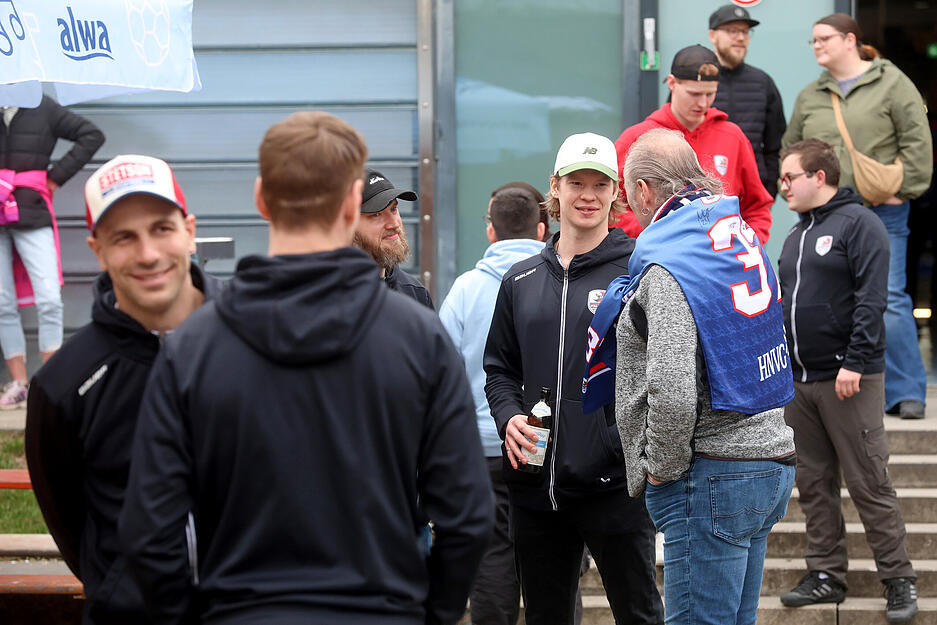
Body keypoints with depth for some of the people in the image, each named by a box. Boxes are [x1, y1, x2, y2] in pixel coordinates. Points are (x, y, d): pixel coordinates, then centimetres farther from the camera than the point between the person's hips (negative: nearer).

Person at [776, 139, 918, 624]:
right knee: (814, 484, 10)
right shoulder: (796, 234, 18)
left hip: (847, 380, -8)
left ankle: (898, 580, 1)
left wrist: (855, 362, -21)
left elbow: (871, 300, -15)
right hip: (798, 382, 8)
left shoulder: (858, 223, -7)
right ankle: (826, 575, 17)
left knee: (869, 483, -5)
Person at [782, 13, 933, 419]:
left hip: (881, 213, -5)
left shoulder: (891, 84, 1)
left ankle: (906, 393, -1)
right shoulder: (810, 97, 15)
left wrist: (902, 189, -8)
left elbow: (916, 141, -3)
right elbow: (790, 150, 22)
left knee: (888, 301, -8)